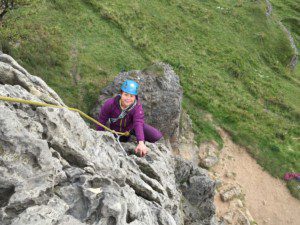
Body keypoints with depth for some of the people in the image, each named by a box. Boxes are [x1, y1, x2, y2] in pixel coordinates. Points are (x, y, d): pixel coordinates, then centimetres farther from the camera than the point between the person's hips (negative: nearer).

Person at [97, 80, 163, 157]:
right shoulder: (110, 104, -30)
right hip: (117, 131, 1)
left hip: (132, 127, -1)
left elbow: (138, 124, -45)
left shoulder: (137, 106, -31)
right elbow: (102, 120, -16)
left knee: (157, 136, -19)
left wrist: (141, 143, -60)